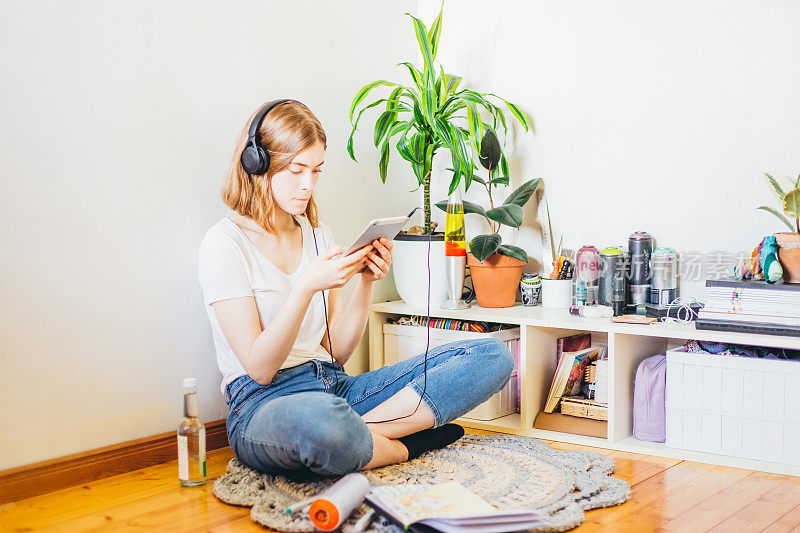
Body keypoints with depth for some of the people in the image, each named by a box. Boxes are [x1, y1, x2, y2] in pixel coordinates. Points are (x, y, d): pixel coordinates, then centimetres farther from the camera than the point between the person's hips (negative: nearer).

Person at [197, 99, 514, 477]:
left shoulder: (319, 235, 16)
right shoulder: (224, 244, -4)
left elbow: (336, 352, 12)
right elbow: (259, 368, -11)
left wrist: (365, 282, -2)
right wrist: (306, 287, -21)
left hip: (336, 387, 7)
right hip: (264, 403, -6)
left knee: (492, 356, -8)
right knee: (320, 423, -47)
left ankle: (365, 433, -21)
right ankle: (407, 446, -13)